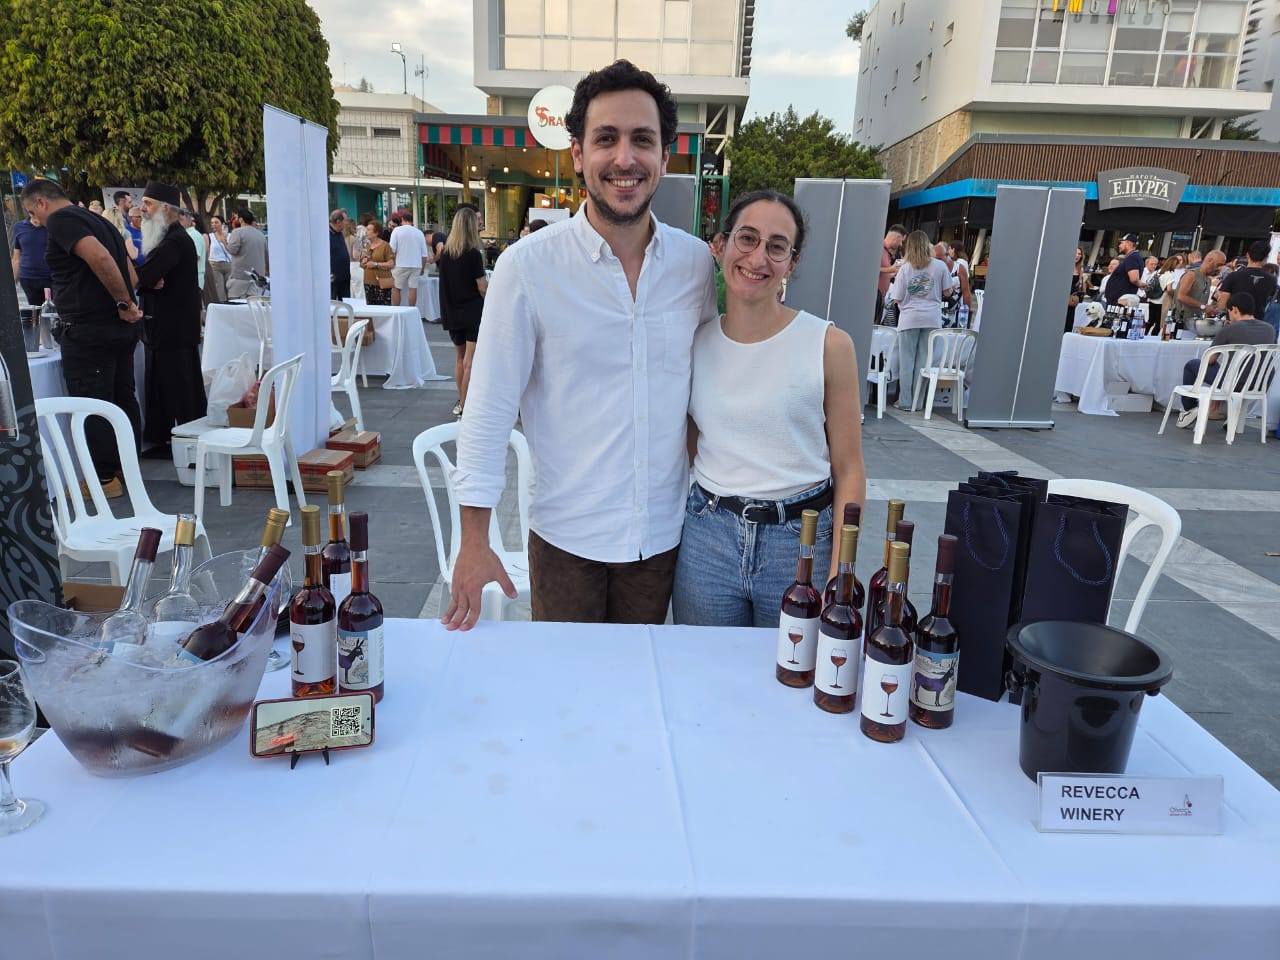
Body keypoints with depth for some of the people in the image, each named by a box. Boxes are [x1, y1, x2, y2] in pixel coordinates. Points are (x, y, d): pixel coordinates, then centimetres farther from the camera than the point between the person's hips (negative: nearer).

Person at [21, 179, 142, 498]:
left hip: (88, 331, -9)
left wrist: (124, 302, -16)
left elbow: (100, 258, -25)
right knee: (122, 399, 13)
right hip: (121, 328, 9)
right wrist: (127, 304, 8)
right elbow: (132, 275, 20)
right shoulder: (99, 221, 20)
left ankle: (105, 478, 3)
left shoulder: (60, 220, -9)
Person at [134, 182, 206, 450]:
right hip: (163, 329, 10)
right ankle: (161, 441, 21)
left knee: (183, 391, -4)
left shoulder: (176, 241, -16)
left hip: (177, 331, -10)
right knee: (159, 387, 14)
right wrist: (151, 282, -9)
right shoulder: (166, 238, 18)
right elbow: (144, 276, 11)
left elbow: (139, 277, -24)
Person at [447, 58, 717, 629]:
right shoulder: (528, 266, -13)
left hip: (662, 533, 3)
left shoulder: (695, 261, -2)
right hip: (566, 535, -3)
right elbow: (489, 407, -10)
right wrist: (474, 541, -10)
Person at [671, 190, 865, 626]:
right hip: (707, 538, 2)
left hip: (802, 540, -2)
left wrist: (839, 573, -10)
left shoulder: (829, 345, -8)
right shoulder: (695, 342, 2)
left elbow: (849, 471, -5)